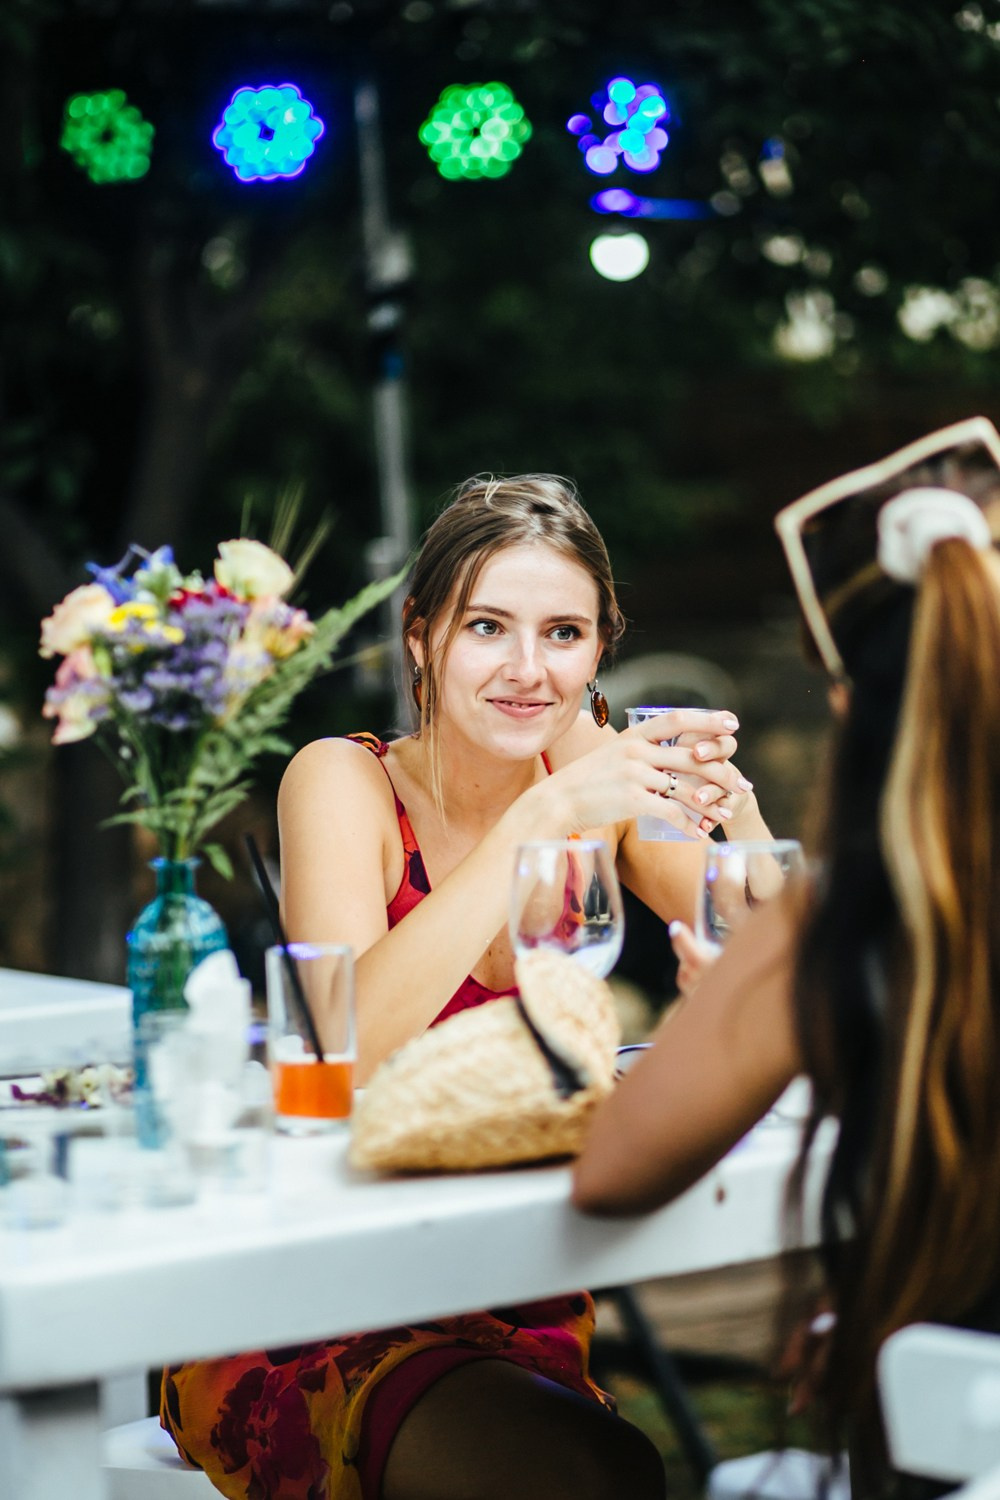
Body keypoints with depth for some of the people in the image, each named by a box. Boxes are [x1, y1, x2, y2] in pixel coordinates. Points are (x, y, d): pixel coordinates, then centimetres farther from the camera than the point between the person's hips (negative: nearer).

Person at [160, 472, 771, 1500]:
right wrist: (544, 816, -32)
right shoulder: (345, 783, -11)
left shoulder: (589, 766, 2)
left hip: (528, 1307, 4)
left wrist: (734, 810, -18)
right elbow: (352, 1047, -28)